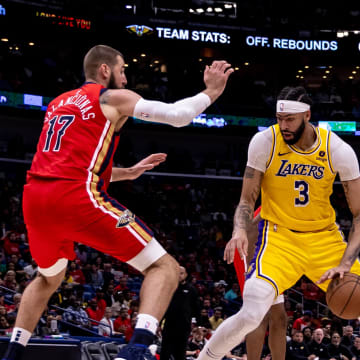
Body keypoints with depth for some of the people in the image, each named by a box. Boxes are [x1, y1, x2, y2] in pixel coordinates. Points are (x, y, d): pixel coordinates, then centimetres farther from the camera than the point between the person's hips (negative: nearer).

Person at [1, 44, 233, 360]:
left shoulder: (58, 103, 30)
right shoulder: (113, 97, 9)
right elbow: (179, 115, 0)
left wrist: (128, 173, 39)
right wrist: (210, 92, 16)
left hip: (35, 196, 7)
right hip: (76, 198, -7)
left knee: (49, 278, 36)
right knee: (165, 267, -4)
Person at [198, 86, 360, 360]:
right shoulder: (265, 142, -13)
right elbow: (247, 200, -3)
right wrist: (240, 230, -25)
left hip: (324, 236, 2)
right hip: (279, 235, -2)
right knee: (251, 315, -23)